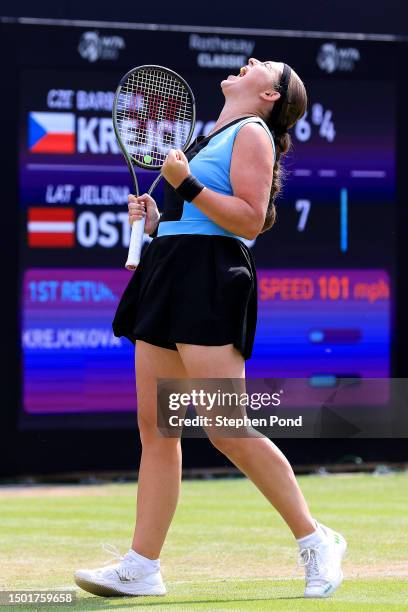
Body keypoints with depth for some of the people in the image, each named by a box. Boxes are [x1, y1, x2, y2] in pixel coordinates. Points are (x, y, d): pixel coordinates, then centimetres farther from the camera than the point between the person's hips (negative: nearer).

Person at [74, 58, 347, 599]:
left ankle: (315, 540, -4)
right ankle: (141, 566, 3)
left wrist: (186, 184, -16)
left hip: (210, 283, -9)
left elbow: (249, 219, -13)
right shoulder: (208, 138, 24)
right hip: (169, 278, 9)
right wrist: (153, 219, 12)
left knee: (227, 428, -13)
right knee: (155, 427, 4)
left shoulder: (252, 133, -2)